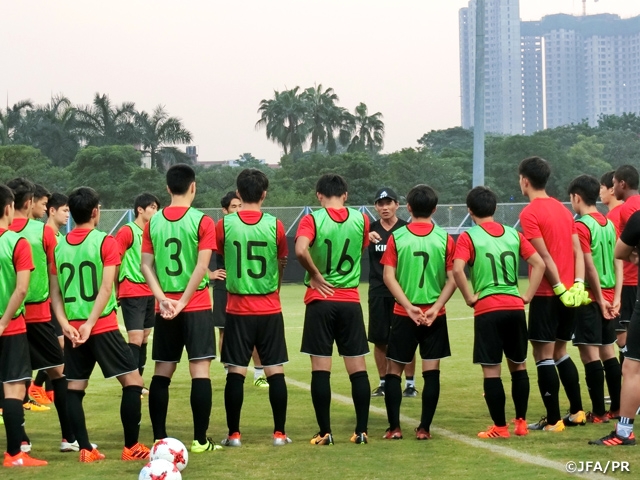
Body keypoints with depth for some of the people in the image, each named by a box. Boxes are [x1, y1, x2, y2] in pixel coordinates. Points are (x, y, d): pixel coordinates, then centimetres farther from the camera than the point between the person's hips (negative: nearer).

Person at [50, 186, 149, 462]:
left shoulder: (59, 245, 7)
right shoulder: (105, 242, -7)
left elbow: (55, 292, 4)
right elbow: (105, 288, -14)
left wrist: (65, 324, -2)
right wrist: (90, 323, -15)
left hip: (72, 328, 5)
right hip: (103, 326, -5)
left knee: (75, 387, 8)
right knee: (132, 381, 3)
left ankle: (85, 449, 3)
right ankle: (131, 447, 0)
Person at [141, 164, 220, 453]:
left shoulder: (153, 222, 5)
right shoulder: (201, 221, -6)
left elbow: (146, 265, 1)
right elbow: (201, 266, -13)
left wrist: (163, 299, -4)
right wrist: (183, 302, -10)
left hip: (165, 308, 4)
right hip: (197, 306, -4)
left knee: (162, 372, 9)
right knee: (200, 370, -3)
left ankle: (159, 439, 9)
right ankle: (200, 440, -5)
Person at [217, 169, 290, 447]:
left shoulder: (224, 225, -5)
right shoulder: (275, 226, -4)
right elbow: (281, 266, 7)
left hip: (237, 309, 0)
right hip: (270, 309, 0)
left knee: (236, 372, 3)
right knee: (275, 371, 5)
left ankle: (234, 434, 5)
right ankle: (279, 433, 6)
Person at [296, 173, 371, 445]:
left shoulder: (312, 220, -8)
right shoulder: (360, 220, 3)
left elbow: (301, 250, -25)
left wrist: (315, 275, -11)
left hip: (320, 300, -2)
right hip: (351, 301, 2)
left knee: (320, 369, 1)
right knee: (357, 367, 6)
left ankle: (325, 433, 0)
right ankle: (361, 430, 6)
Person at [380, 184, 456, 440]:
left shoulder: (397, 237, -3)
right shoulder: (445, 238, -2)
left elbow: (389, 277, -8)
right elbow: (452, 279, -6)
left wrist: (409, 307, -10)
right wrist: (435, 308, -9)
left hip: (404, 315, 0)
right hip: (435, 316, 0)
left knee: (393, 370, 9)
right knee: (431, 372, 4)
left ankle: (394, 427, 5)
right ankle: (424, 427, 1)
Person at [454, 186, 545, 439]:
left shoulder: (469, 237, -3)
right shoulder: (513, 234, 9)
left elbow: (457, 269, -18)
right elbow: (539, 263, 6)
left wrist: (470, 298, -6)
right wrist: (527, 296, 8)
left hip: (487, 309, -4)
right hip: (515, 307, 4)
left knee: (491, 370, 1)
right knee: (518, 365, 16)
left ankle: (500, 427, 2)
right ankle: (521, 422, 18)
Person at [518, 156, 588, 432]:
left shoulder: (529, 213, -11)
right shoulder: (563, 209, 13)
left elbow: (544, 257, -17)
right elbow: (577, 251, 6)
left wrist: (559, 288, -14)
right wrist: (577, 284, -1)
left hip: (547, 295, -8)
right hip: (569, 293, 8)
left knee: (543, 355, -2)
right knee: (560, 352, 18)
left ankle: (553, 420, -3)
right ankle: (577, 412, 18)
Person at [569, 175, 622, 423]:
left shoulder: (581, 226, -13)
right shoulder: (609, 224, 10)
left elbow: (590, 266, -17)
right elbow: (618, 263, 8)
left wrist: (600, 299, -11)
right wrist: (615, 297, 5)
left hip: (590, 298, -8)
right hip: (608, 297, 8)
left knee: (590, 354, -4)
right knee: (607, 351, 15)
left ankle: (598, 412, -4)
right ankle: (617, 407, 18)